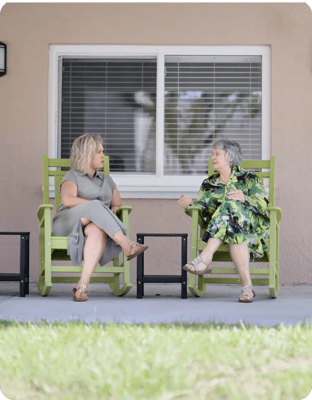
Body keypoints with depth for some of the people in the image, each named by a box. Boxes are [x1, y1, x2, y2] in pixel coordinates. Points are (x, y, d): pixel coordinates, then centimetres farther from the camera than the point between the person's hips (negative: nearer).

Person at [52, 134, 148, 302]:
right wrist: (97, 206, -14)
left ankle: (82, 285, -50)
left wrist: (114, 210, -3)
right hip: (68, 223, -3)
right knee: (96, 207, -36)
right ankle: (127, 245, -42)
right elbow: (68, 200, -11)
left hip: (96, 223, 3)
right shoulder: (72, 176, 10)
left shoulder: (106, 180, 27)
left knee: (98, 231, -38)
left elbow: (118, 205, 22)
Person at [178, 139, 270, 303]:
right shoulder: (208, 183, 27)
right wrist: (190, 205, -13)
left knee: (230, 206, -36)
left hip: (253, 228, -2)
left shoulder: (248, 178, 16)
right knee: (235, 233, -38)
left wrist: (244, 199, -23)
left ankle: (205, 258, -48)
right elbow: (202, 207, 12)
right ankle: (247, 286, -50)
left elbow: (262, 204, -1)